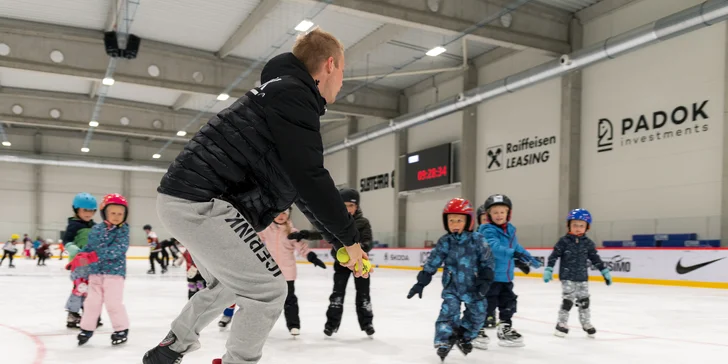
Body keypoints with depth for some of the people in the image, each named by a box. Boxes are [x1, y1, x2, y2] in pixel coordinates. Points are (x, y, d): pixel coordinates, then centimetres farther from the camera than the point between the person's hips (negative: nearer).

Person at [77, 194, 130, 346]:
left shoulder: (123, 230, -5)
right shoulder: (96, 229, 7)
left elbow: (118, 249, -17)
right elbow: (89, 248, 14)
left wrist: (98, 255, -23)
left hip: (115, 271, -4)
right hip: (95, 272, 4)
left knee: (113, 303, -3)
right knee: (92, 302, 9)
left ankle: (121, 328, 13)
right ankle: (87, 328, 25)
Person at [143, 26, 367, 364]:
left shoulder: (287, 94, 20)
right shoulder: (294, 95, -12)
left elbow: (300, 187, 22)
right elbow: (309, 179, -19)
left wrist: (339, 239, 20)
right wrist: (349, 236, -7)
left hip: (184, 197, 11)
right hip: (200, 201, -11)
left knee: (229, 285, 26)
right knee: (268, 287, -5)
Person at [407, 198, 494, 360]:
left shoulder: (477, 239, -9)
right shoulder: (445, 242, -7)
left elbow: (487, 261, -4)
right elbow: (432, 263, -4)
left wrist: (485, 280, -13)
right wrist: (420, 282, -6)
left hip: (473, 286, 1)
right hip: (452, 286, -1)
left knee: (478, 313, 8)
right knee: (449, 310, -15)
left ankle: (464, 336, 31)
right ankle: (444, 341, -3)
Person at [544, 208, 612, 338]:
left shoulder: (588, 243, 2)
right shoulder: (564, 241, -8)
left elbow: (596, 259, 9)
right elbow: (554, 256, -8)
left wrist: (605, 272, 8)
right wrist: (548, 270, -15)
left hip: (582, 278, 4)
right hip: (567, 277, -4)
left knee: (584, 301, 10)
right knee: (567, 301, -7)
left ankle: (586, 324, 26)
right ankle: (561, 324, 7)